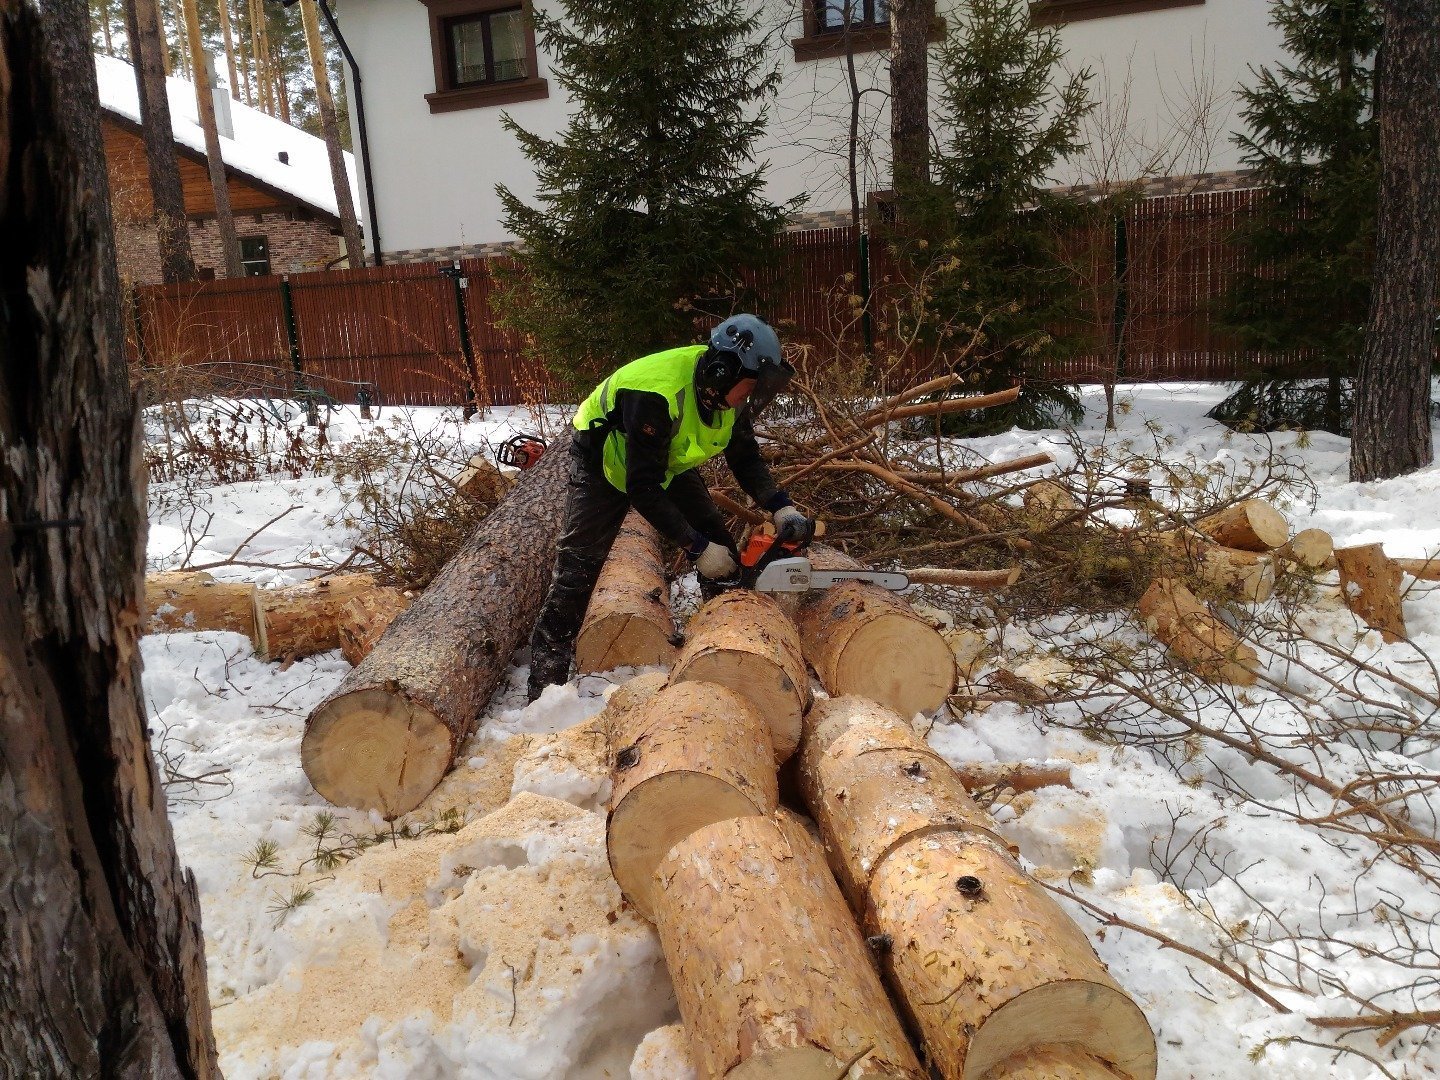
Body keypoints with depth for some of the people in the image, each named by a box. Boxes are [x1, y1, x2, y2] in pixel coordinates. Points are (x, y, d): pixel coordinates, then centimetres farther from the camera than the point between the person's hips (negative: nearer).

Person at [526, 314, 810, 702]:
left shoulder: (724, 389, -18)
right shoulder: (658, 396, -41)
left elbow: (745, 457, -3)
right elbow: (643, 489, -37)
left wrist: (780, 507, -18)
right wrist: (697, 548, -34)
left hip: (667, 462, 7)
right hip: (604, 463, -7)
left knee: (720, 542, 0)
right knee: (577, 569, -12)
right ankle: (544, 690, -5)